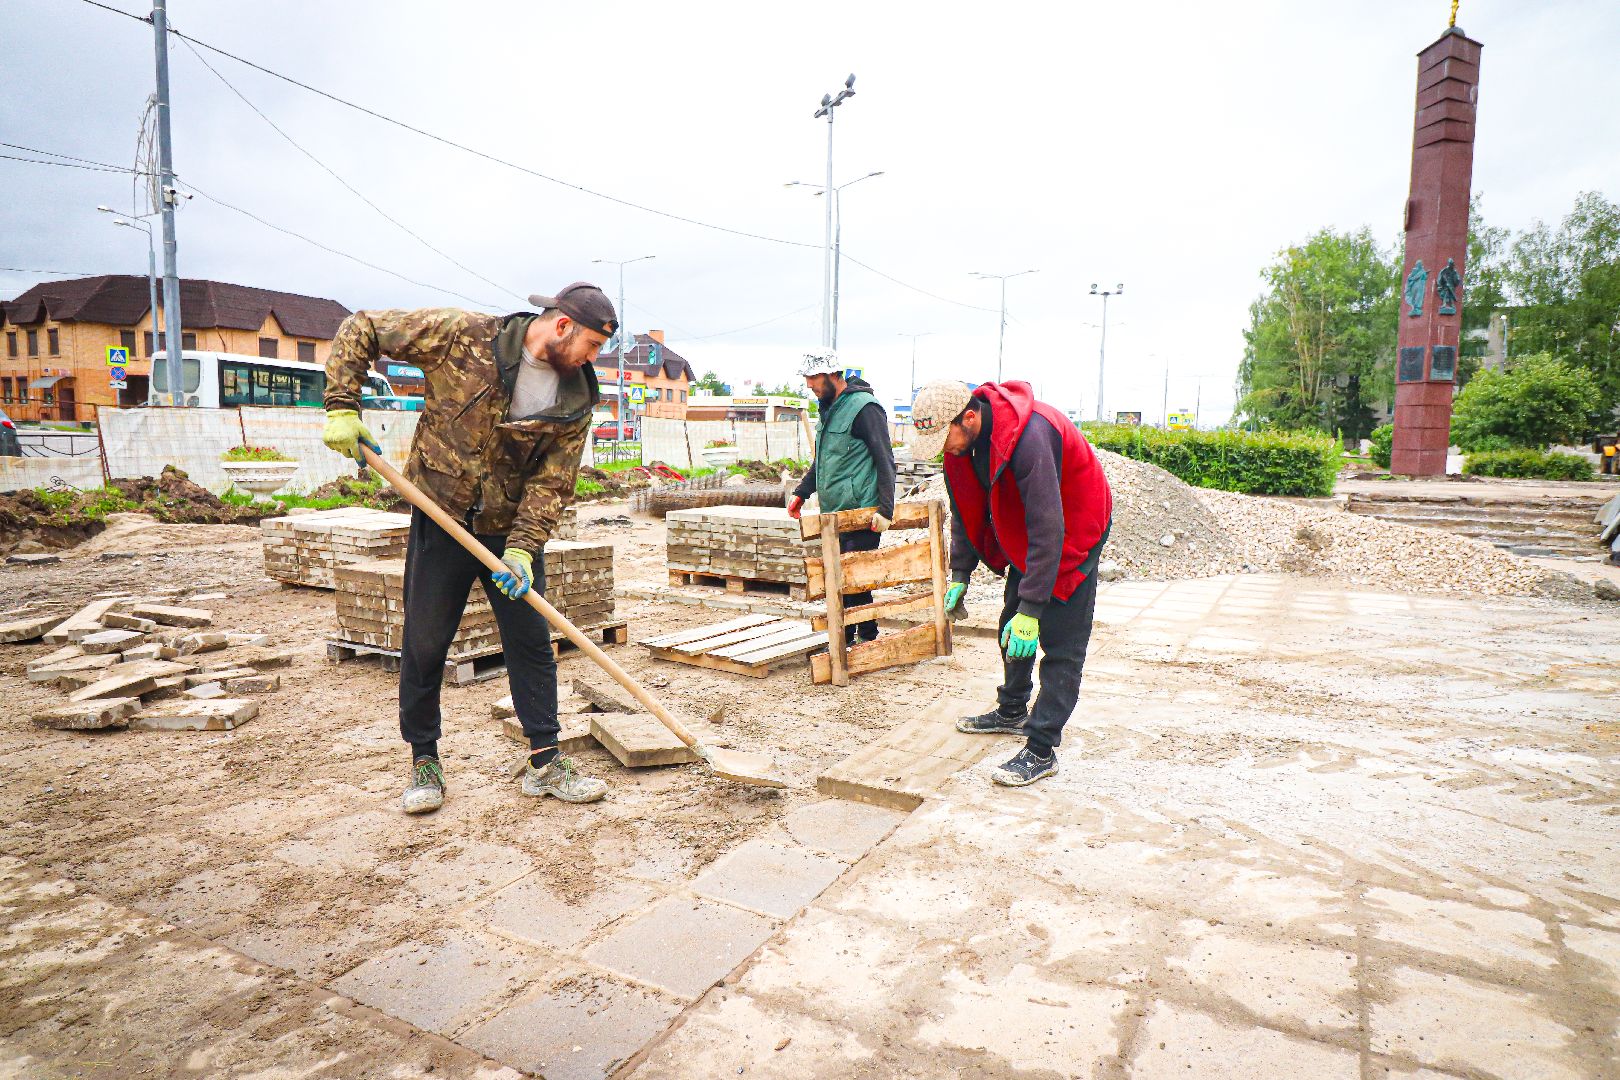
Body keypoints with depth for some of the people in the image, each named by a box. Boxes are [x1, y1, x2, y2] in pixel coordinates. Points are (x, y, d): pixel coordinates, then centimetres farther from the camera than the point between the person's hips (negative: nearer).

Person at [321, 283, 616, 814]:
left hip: (514, 529, 3)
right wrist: (342, 407, -14)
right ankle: (423, 760, 23)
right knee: (424, 645, 5)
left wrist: (523, 548, -19)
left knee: (532, 644, 4)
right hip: (441, 519, -2)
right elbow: (360, 330, -5)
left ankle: (544, 763, 15)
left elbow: (552, 481, -8)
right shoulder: (462, 335, -14)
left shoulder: (575, 399, -5)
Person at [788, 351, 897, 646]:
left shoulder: (864, 408, -12)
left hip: (861, 514, -9)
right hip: (836, 514, 9)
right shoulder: (830, 409, 16)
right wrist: (802, 492, 25)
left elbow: (885, 462, -16)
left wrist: (885, 509, -21)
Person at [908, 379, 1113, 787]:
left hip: (1074, 530, -8)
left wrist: (1030, 609, -36)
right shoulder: (961, 438, -11)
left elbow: (1047, 530, -37)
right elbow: (966, 510, 3)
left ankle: (1041, 751, -2)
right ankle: (1012, 712, 36)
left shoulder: (1028, 436, -37)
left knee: (1061, 643, -7)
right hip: (1023, 532, 8)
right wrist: (959, 575, 0)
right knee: (1011, 627, 17)